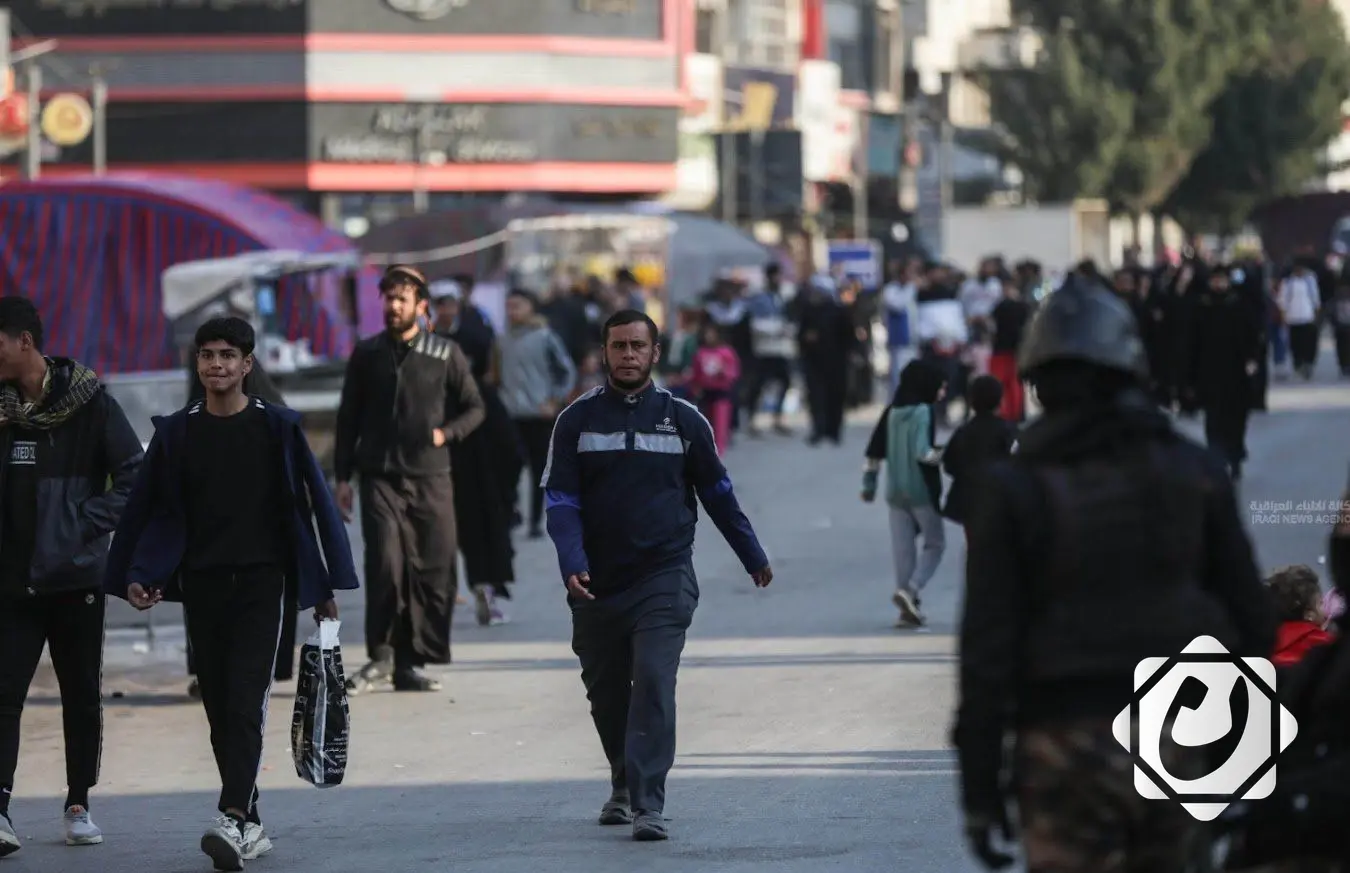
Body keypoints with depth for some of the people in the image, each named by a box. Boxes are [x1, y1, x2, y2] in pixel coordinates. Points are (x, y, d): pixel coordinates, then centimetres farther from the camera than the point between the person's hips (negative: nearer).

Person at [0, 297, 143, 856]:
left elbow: (136, 476, -6)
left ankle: (78, 805, 21)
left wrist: (89, 522, -12)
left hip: (75, 578, -2)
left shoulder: (90, 404, -7)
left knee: (82, 695, 9)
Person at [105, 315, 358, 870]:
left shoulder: (276, 428, 1)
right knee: (220, 710, 5)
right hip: (202, 585, 3)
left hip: (261, 581, -3)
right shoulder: (176, 433, 7)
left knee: (245, 704, -15)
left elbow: (315, 503, 5)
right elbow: (146, 509, 10)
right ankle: (251, 827, 13)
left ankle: (234, 819, -26)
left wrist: (326, 586, 4)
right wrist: (135, 576, -1)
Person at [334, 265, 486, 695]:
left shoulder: (445, 354, 5)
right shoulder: (366, 354, 8)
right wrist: (343, 477, 8)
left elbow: (474, 408, 12)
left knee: (432, 574, -1)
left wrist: (445, 433, -5)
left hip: (430, 480, 1)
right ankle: (381, 654, -4)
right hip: (380, 478, -1)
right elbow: (347, 417, 13)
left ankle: (410, 664, 7)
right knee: (386, 563, -15)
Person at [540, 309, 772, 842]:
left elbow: (717, 494, 13)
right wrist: (572, 563, -18)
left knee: (654, 685, -16)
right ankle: (623, 786, 36)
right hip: (598, 584, 2)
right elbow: (561, 500, -2)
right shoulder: (577, 421, 3)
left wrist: (753, 557, 18)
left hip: (664, 578, -2)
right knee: (605, 694, 13)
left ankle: (648, 806, -20)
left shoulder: (683, 419, 3)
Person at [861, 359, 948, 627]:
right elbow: (922, 452, -24)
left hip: (896, 491, 6)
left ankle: (909, 608, 13)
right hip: (921, 490, -6)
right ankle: (911, 590, -12)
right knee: (935, 544, 6)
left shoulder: (893, 412, 6)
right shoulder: (923, 412, -14)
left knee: (903, 547, 10)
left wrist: (869, 483, 15)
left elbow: (875, 450, 8)